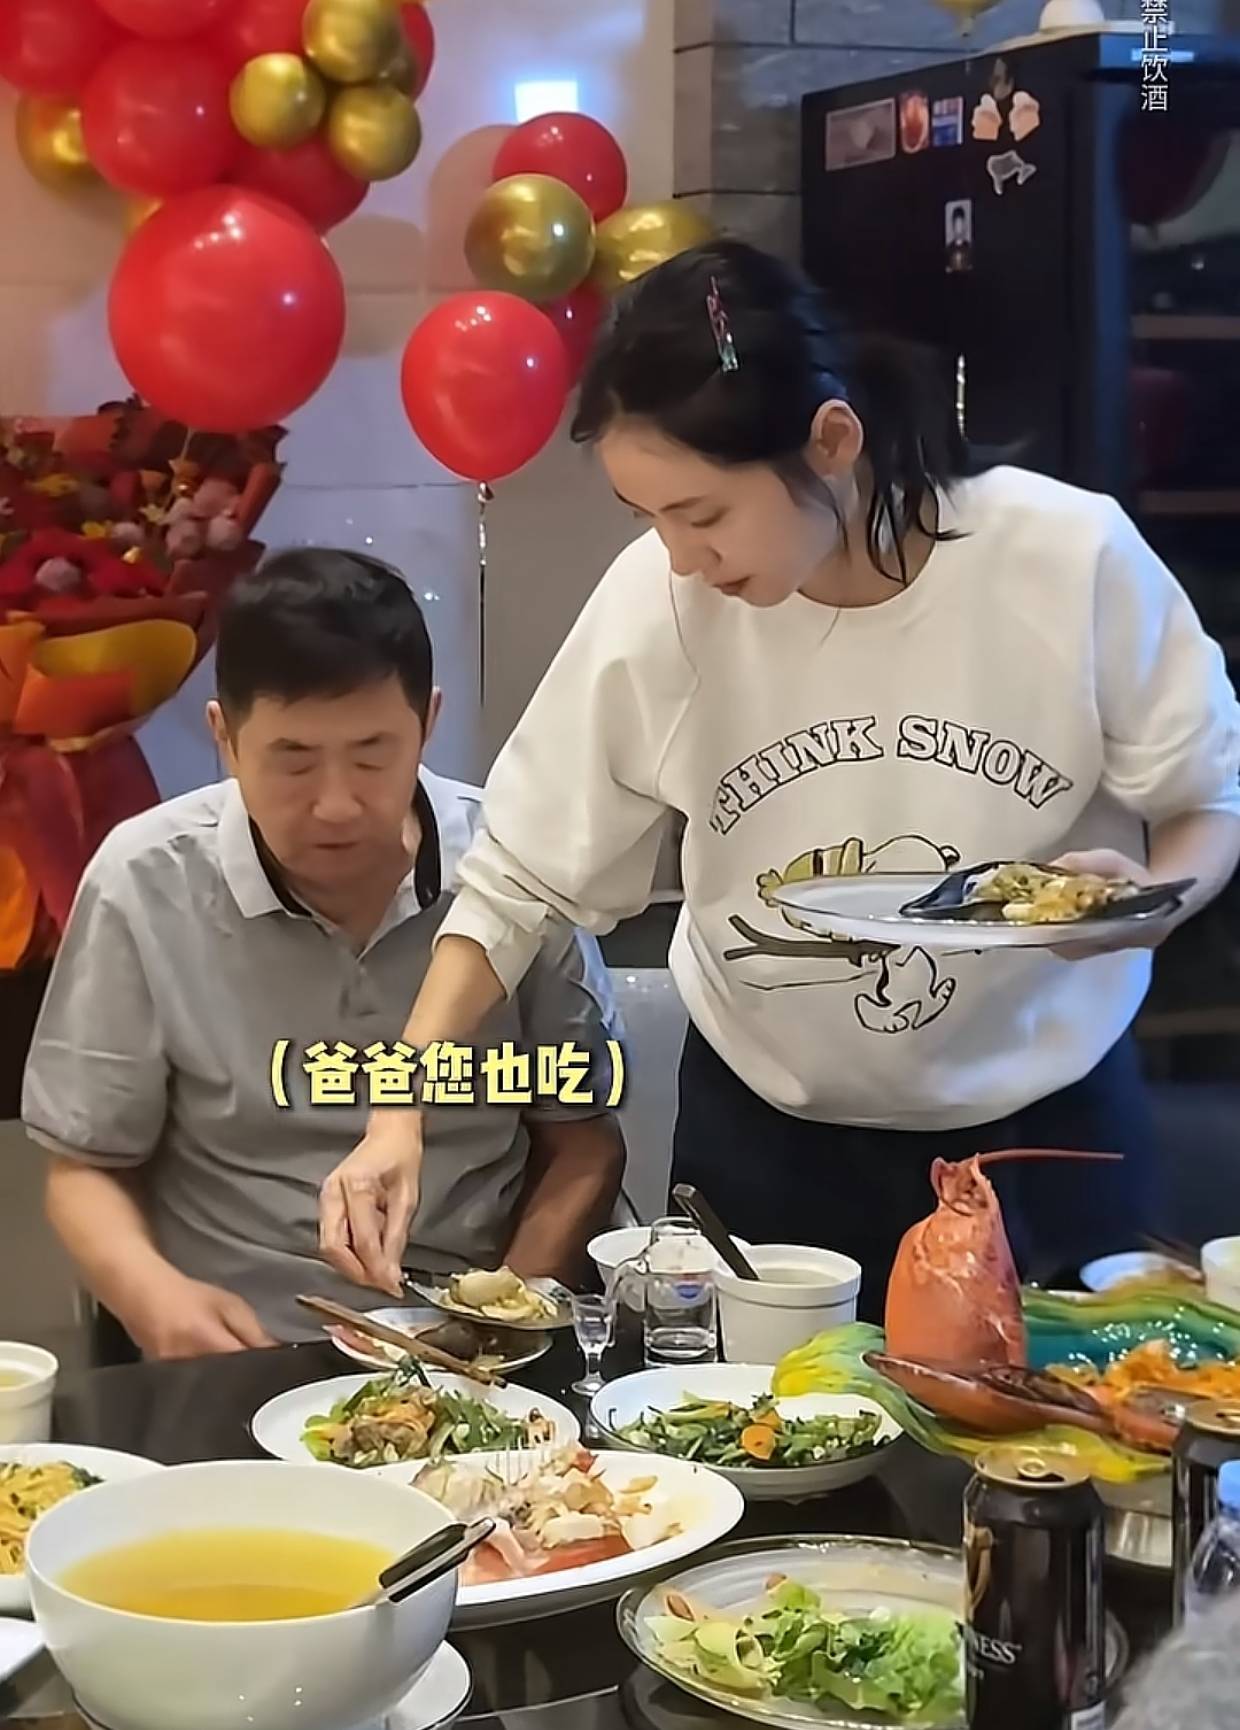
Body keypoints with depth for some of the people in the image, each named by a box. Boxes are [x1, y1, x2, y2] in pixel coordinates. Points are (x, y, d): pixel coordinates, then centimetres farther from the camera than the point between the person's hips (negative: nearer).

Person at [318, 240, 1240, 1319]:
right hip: (769, 1138, 1)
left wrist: (1149, 894, -27)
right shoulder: (655, 603, -20)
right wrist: (401, 1110, -20)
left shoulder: (1074, 561, -22)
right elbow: (518, 883, -11)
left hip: (1049, 1120, 0)